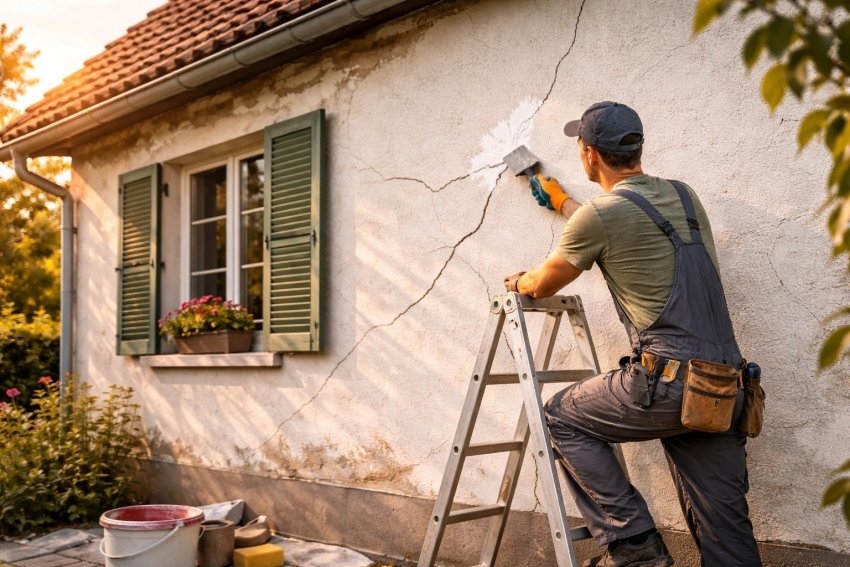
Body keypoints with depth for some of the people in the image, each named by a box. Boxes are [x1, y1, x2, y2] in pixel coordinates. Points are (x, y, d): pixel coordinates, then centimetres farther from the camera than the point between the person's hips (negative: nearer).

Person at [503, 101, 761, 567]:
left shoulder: (599, 215, -6)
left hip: (668, 380, -7)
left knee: (563, 417, 14)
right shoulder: (684, 196, 15)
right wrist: (562, 203, 47)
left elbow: (543, 285, 10)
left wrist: (517, 282, 33)